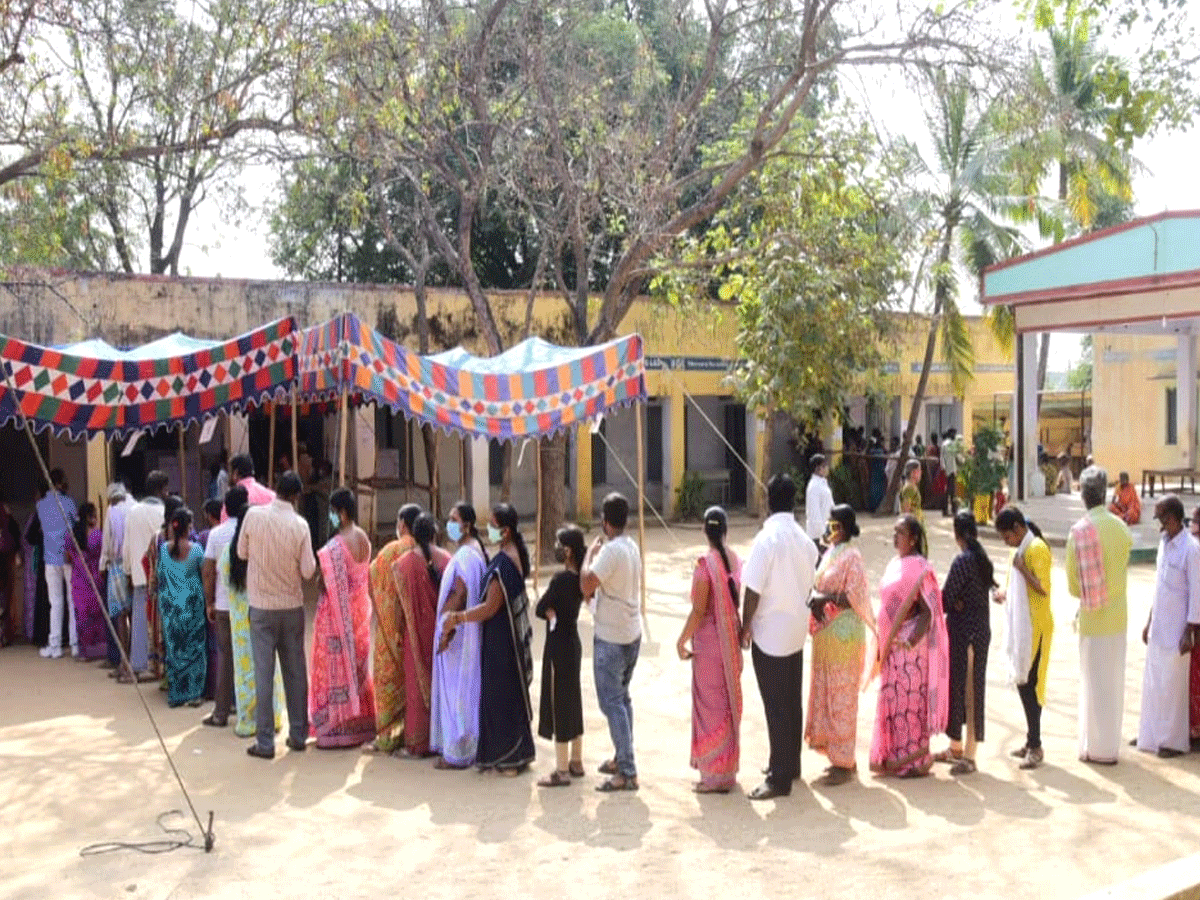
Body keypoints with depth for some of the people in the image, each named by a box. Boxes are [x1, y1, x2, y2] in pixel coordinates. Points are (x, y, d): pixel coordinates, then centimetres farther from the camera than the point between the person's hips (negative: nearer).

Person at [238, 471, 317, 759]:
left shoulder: (254, 515, -11)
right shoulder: (300, 525, -11)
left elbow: (242, 552, 3)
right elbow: (308, 570, -8)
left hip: (262, 607, -1)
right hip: (292, 606, 1)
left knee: (264, 673, 2)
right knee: (296, 671, 11)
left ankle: (265, 742, 5)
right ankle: (298, 734, 19)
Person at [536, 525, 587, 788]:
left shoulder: (561, 579, -22)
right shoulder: (580, 578, 4)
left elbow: (540, 609, -18)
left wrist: (553, 614, -1)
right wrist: (561, 612, -5)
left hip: (559, 645, -9)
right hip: (572, 641, 9)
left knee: (558, 704, -1)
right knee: (572, 701, 17)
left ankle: (562, 771, 6)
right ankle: (576, 762, 28)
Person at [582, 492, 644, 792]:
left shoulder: (611, 550, -21)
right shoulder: (632, 547, 8)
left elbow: (586, 586, -24)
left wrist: (590, 553, -12)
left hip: (611, 638, -9)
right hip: (632, 632, 9)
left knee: (612, 702, -5)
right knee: (622, 698, 18)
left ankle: (627, 773, -5)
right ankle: (622, 758, 28)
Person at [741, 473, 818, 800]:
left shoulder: (767, 539, -19)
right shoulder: (805, 540, 3)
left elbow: (753, 591, -19)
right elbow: (809, 586, 9)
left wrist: (745, 627, -7)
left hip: (769, 635, -7)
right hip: (796, 632, 7)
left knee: (776, 706, -1)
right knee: (792, 702, 17)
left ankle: (780, 778, 4)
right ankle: (790, 764, 30)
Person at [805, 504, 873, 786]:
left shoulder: (851, 557, -13)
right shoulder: (830, 553, 13)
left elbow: (854, 597, -18)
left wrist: (825, 599, -18)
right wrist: (814, 598, -2)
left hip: (844, 636, -9)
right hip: (825, 634, 9)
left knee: (841, 698, -2)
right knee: (825, 695, 13)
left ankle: (845, 764, 7)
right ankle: (838, 755, 23)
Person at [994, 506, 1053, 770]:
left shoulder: (1037, 549, -15)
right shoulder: (1021, 549, 15)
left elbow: (1043, 588, -23)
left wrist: (1021, 567, -21)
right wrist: (1006, 593, 7)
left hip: (1035, 628, -10)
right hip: (1021, 626, 10)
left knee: (1030, 684, -8)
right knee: (1022, 682, 13)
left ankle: (1035, 747, -2)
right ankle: (1032, 741, 23)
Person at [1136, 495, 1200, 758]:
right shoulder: (1164, 544, 8)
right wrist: (1149, 623, 17)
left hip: (1176, 633, -7)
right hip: (1158, 630, 7)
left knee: (1172, 688, 2)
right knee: (1153, 684, 13)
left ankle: (1174, 741, 15)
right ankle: (1151, 736, 24)